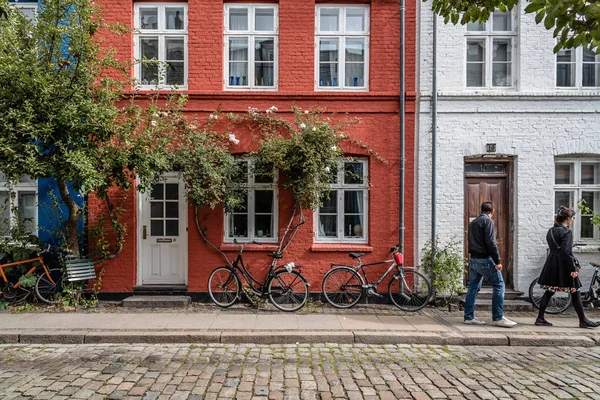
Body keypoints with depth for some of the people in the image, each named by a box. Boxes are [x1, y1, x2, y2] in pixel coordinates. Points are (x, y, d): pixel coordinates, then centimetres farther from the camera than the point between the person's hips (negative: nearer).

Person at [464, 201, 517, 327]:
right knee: (499, 285, -1)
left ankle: (469, 317, 12)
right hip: (485, 260, -8)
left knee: (473, 287, 10)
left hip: (473, 259, 8)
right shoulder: (488, 221, -8)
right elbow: (491, 242, -16)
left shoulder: (473, 222, 17)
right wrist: (497, 261, -14)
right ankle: (498, 318, -1)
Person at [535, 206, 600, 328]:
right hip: (564, 267, -8)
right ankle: (583, 321, 17)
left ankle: (540, 318, 11)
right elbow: (566, 252, -19)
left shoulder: (550, 231, 10)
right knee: (575, 293, 6)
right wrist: (573, 269, -16)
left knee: (549, 292, 10)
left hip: (552, 266, 8)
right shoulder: (567, 232, -13)